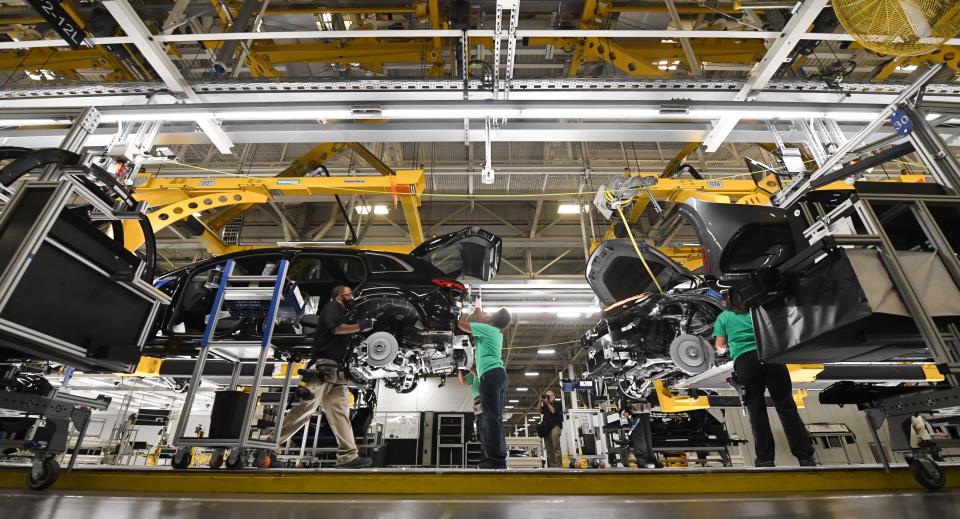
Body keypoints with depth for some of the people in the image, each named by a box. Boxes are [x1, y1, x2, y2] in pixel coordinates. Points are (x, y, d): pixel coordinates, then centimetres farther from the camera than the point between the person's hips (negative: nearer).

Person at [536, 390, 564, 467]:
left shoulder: (558, 403, 10)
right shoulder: (545, 405, 24)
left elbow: (553, 411, -4)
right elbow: (538, 409, 11)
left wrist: (547, 402, 2)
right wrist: (540, 401, 5)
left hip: (555, 425, -5)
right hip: (546, 427, 5)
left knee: (556, 447, -16)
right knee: (549, 448, -1)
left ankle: (558, 466, -20)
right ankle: (551, 465, -2)